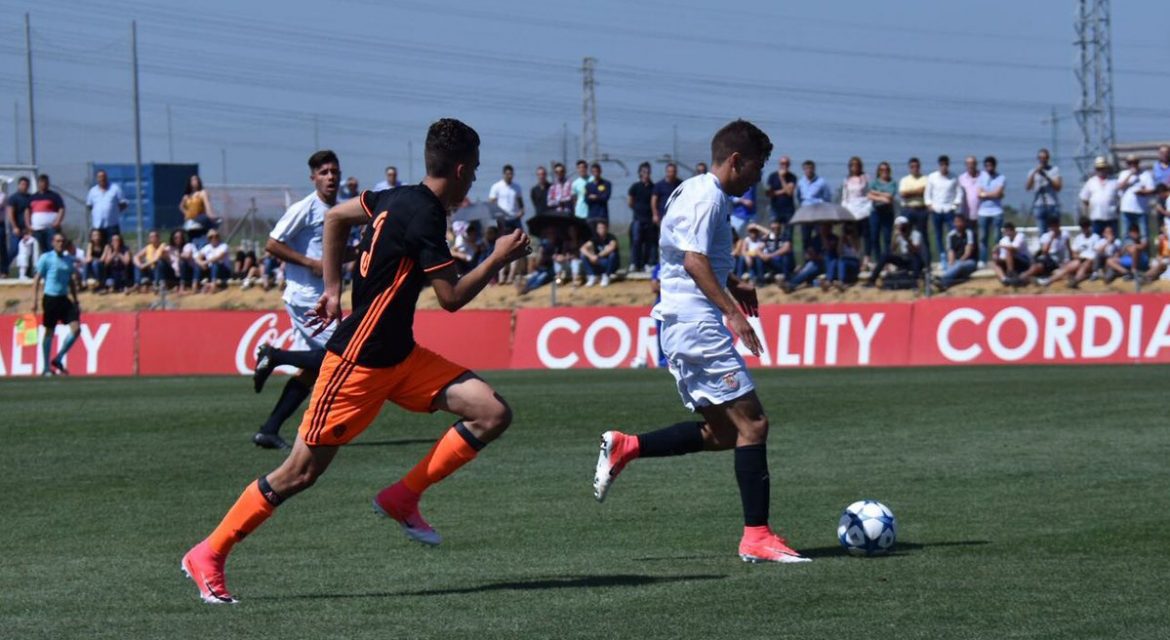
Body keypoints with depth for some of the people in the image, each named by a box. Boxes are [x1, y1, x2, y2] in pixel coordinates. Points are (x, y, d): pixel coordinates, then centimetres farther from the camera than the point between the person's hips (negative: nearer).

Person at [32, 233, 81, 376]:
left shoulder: (69, 260, 9)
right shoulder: (46, 258, -5)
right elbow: (37, 280, -3)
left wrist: (76, 302, 18)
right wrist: (35, 300, -10)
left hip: (64, 299, 5)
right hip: (50, 298, -5)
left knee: (76, 328, -7)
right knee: (49, 333, 1)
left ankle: (58, 360, 6)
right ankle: (46, 368, 11)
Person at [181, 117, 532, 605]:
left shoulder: (401, 199, 8)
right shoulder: (425, 216, -20)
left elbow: (336, 216, 21)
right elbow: (452, 297, -18)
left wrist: (333, 288, 22)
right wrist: (500, 258, -9)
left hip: (398, 357, 9)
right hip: (359, 361, -9)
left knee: (492, 414, -4)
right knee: (301, 472, -3)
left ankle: (403, 498, 3)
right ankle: (208, 556, 10)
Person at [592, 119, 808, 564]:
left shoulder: (702, 194, 19)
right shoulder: (706, 197, -12)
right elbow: (694, 261, -23)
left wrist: (733, 285, 29)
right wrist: (732, 310, -27)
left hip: (683, 326, 11)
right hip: (696, 324, -11)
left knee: (722, 432, 13)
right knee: (752, 423, -10)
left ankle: (623, 447, 12)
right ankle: (757, 537, -12)